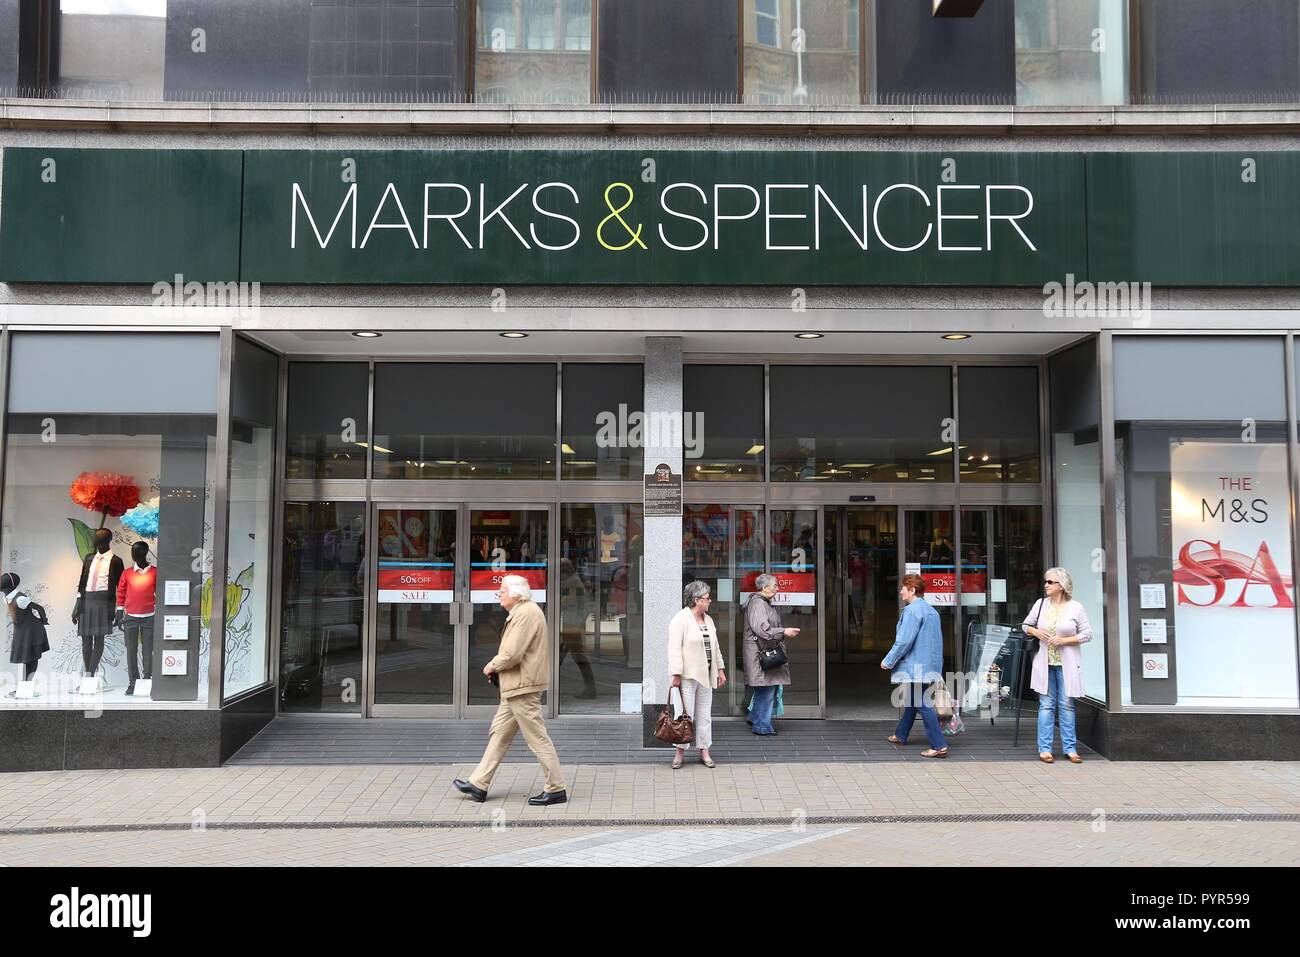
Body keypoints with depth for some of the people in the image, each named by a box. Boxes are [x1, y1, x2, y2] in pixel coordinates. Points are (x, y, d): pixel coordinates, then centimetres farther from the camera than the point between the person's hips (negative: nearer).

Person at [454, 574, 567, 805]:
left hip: (523, 686, -11)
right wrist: (497, 668, 12)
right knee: (499, 734, 13)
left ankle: (556, 789, 2)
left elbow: (513, 654, -23)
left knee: (537, 738, -5)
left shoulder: (526, 613, -17)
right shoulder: (521, 612, 17)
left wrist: (493, 665, -6)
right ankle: (479, 785, 20)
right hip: (516, 686, 11)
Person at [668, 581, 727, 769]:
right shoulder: (680, 619, -11)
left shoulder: (708, 620, 13)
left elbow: (715, 647, 19)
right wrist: (676, 674, -19)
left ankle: (704, 751, 19)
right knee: (686, 714, -2)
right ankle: (680, 750, 10)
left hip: (706, 675, 7)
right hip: (688, 676, -7)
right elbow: (674, 648, -15)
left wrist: (720, 669, 16)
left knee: (705, 715, 11)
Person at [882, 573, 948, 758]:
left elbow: (904, 640, -22)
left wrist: (888, 661, -13)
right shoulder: (931, 610, 14)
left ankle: (939, 746, -8)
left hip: (916, 666, -10)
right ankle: (900, 735, 35)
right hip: (930, 665, 10)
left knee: (923, 705, -6)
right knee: (912, 701, 21)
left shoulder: (912, 610, -16)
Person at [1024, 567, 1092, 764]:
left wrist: (1064, 640, -14)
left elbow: (1087, 634, -3)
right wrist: (1036, 632, -6)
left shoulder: (1076, 607, -4)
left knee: (1067, 706, 3)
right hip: (1045, 663, 2)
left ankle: (1070, 748, 12)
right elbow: (1026, 625, 15)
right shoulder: (1040, 604, 5)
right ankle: (1044, 749, 7)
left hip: (1067, 664, -2)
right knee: (1046, 706, 4)